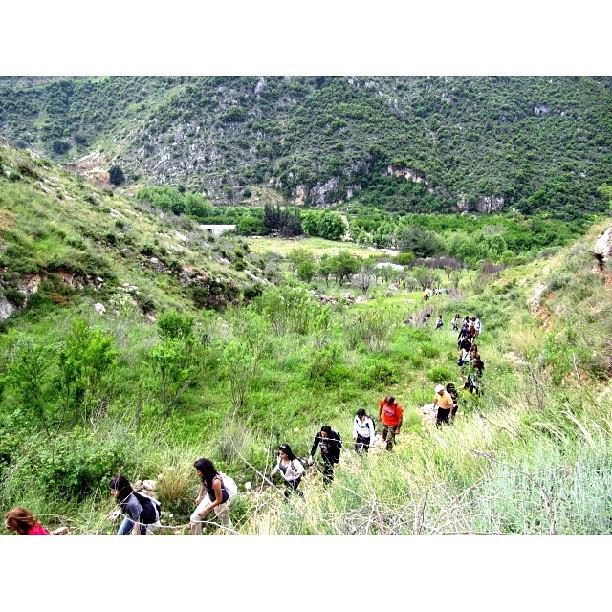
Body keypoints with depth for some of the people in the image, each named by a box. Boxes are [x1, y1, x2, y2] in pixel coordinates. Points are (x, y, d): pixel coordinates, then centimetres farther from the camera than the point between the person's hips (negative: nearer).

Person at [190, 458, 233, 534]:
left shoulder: (216, 481, -41)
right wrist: (199, 496, 12)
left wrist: (206, 510, -20)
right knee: (194, 517, 4)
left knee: (225, 524, 17)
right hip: (209, 497, 7)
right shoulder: (206, 476, -20)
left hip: (221, 502, -7)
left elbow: (219, 500, -28)